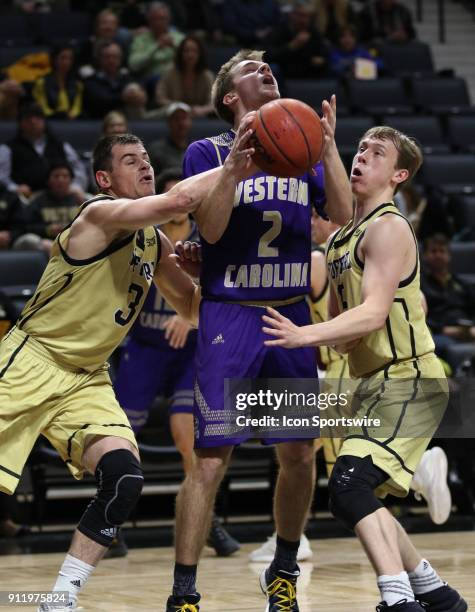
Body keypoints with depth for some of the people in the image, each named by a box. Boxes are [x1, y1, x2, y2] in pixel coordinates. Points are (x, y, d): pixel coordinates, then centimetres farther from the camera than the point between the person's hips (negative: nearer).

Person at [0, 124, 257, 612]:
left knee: (125, 479, -13)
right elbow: (179, 200, -35)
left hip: (87, 378, 7)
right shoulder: (102, 214, -17)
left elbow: (191, 306, 19)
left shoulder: (155, 242, 9)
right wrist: (231, 169, -27)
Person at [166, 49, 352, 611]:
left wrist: (328, 144, -11)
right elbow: (211, 229, -12)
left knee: (299, 455, 7)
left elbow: (344, 218, -2)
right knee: (210, 460, -10)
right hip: (229, 317, -4)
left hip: (292, 316, 4)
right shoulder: (208, 151, 1)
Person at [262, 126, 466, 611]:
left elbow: (374, 313, -25)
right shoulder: (341, 237, 16)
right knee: (361, 499, 16)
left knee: (349, 485, -25)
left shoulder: (388, 227, -12)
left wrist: (305, 335, -35)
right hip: (374, 382, 10)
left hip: (409, 380, -10)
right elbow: (340, 319, 24)